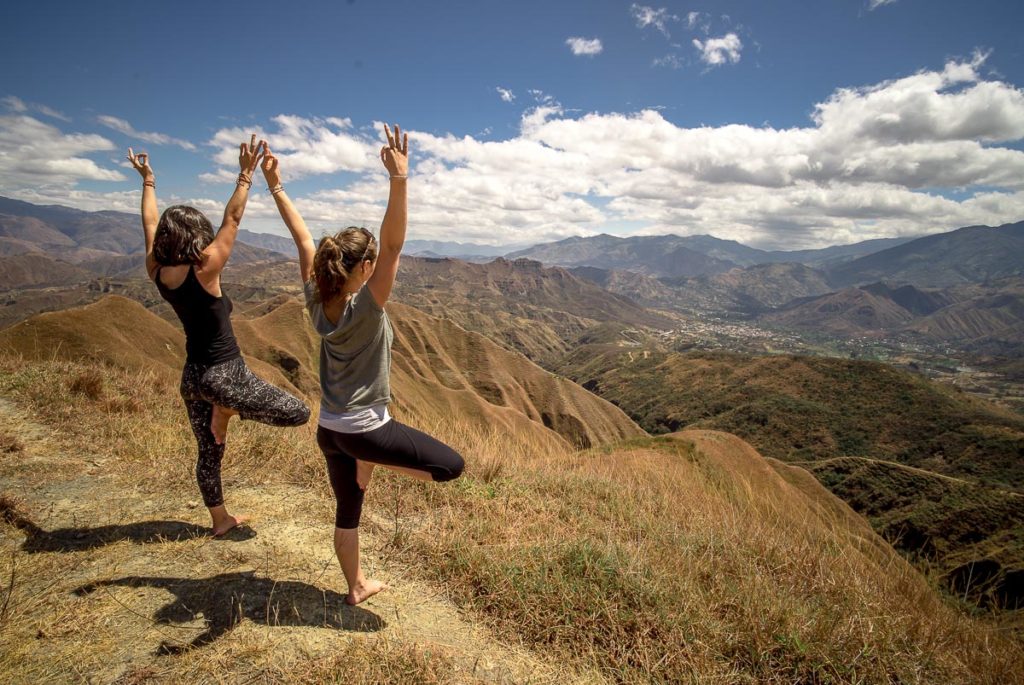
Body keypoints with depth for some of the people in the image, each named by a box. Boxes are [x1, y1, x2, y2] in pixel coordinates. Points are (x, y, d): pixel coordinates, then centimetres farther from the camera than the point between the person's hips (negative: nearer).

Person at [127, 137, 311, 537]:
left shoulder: (157, 272, -1)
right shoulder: (203, 272, -19)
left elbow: (152, 225, 12)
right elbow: (232, 219, -19)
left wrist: (147, 181, 22)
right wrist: (246, 174, -15)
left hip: (192, 376, 8)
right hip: (224, 375, -8)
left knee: (209, 452, 20)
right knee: (299, 413, -3)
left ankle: (220, 520, 35)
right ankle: (227, 410, 5)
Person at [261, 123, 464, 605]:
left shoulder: (317, 302, -5)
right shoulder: (366, 308, -22)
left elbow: (303, 240, 1)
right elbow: (394, 244, -32)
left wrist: (275, 187, 7)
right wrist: (398, 179, -39)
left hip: (329, 430, 7)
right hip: (365, 429, -7)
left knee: (348, 511, 21)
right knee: (451, 465, -1)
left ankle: (356, 587, 38)